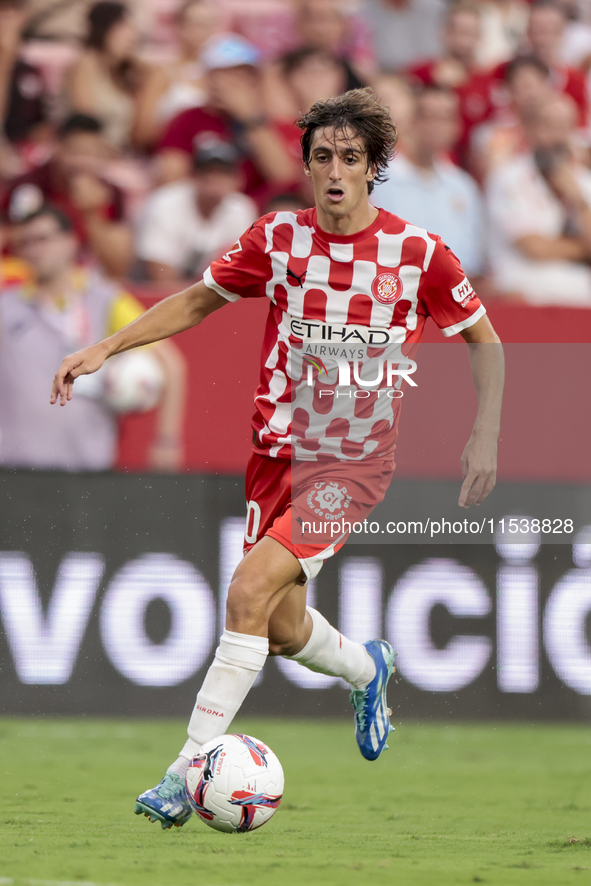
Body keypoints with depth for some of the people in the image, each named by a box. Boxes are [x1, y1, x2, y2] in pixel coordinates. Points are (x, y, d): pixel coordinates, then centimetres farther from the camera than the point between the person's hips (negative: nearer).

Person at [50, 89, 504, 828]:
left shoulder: (418, 253, -8)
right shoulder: (278, 239, -2)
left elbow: (483, 339, 6)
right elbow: (196, 302, 12)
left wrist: (485, 436, -2)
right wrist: (105, 349, 3)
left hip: (356, 462, -4)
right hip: (278, 450, 4)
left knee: (251, 589, -22)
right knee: (282, 629, 8)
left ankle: (189, 768, -19)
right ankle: (366, 668, 44)